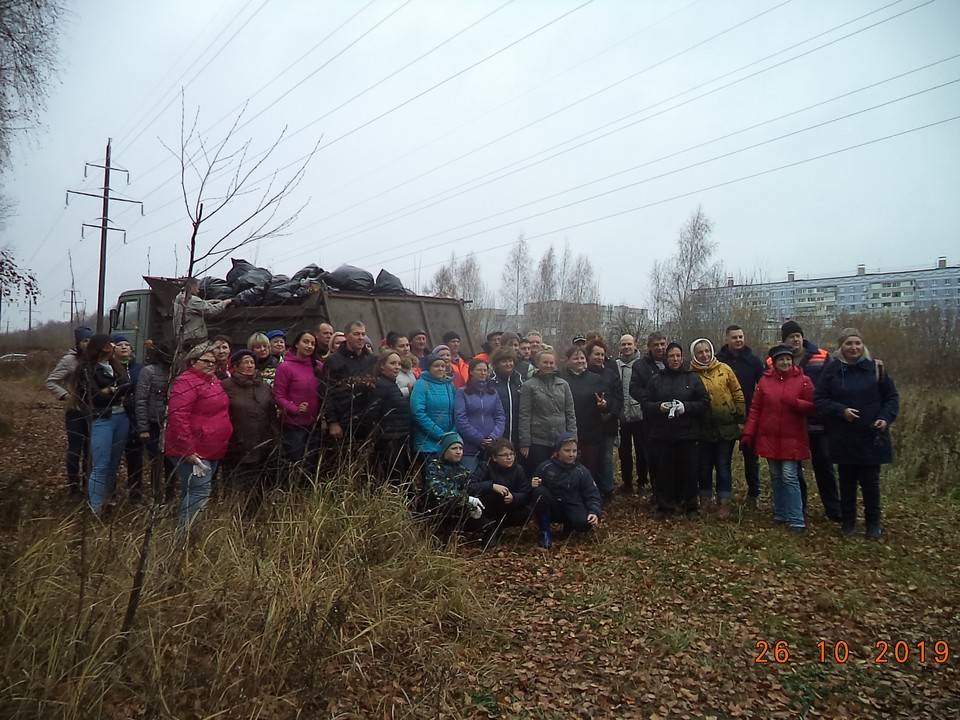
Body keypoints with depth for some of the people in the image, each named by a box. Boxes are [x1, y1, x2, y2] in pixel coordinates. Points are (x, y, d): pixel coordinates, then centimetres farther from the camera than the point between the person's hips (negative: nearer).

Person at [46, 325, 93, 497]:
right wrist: (65, 396, -18)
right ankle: (74, 486, 14)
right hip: (75, 412, -4)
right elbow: (50, 381, -8)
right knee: (75, 450, 3)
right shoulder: (69, 360, -10)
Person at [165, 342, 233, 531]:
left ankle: (186, 532, 25)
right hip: (193, 451, -9)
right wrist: (188, 449, -24)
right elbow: (178, 417, -23)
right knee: (199, 494, -14)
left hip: (212, 450, 9)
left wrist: (221, 445, 22)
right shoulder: (186, 382, -14)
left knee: (192, 493, 16)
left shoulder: (213, 380, 15)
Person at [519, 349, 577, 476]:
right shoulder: (529, 386, -1)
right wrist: (525, 443, -9)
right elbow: (524, 416, -5)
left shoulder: (563, 384, 8)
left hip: (561, 441, 3)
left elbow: (570, 413, 9)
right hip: (538, 442, -3)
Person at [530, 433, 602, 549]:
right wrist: (533, 485, -23)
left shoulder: (582, 471, -3)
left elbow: (593, 495, -5)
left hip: (572, 507, 0)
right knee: (539, 491, -31)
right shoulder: (546, 466, -6)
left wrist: (594, 512, -25)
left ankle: (568, 525, 7)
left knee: (585, 523, -32)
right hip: (552, 508, 0)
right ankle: (545, 531, -12)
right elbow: (535, 487, 2)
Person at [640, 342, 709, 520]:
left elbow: (705, 403, 0)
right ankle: (664, 505, 18)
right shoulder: (656, 379, 7)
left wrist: (686, 407, -15)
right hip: (662, 433, 1)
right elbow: (644, 402, 5)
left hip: (687, 433, -1)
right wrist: (659, 407, -13)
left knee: (689, 471, 4)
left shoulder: (693, 378, 3)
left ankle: (690, 506, 18)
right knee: (664, 471, 5)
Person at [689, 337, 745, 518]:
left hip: (726, 427, 0)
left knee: (723, 467, 6)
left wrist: (740, 420, -1)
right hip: (704, 429, 1)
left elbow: (737, 395, 2)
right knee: (704, 466, 11)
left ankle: (724, 503, 15)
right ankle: (704, 500, 25)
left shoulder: (724, 369, -2)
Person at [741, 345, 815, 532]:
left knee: (790, 477, -8)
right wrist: (748, 432, -3)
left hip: (792, 439, -3)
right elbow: (755, 409, 3)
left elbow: (811, 407, -2)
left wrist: (794, 402, -20)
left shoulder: (803, 381, -2)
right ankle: (780, 514, 23)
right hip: (769, 438, 3)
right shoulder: (765, 380, 3)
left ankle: (797, 520, -2)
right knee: (776, 477, 12)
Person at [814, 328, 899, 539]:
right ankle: (847, 520, 24)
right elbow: (819, 399, -2)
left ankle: (873, 523, 20)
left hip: (871, 436, 0)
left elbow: (891, 396, 5)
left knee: (870, 481, 5)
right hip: (843, 437, 0)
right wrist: (840, 410, -17)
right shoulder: (832, 369, -3)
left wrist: (886, 417, -10)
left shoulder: (875, 367, -1)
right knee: (847, 481, 11)